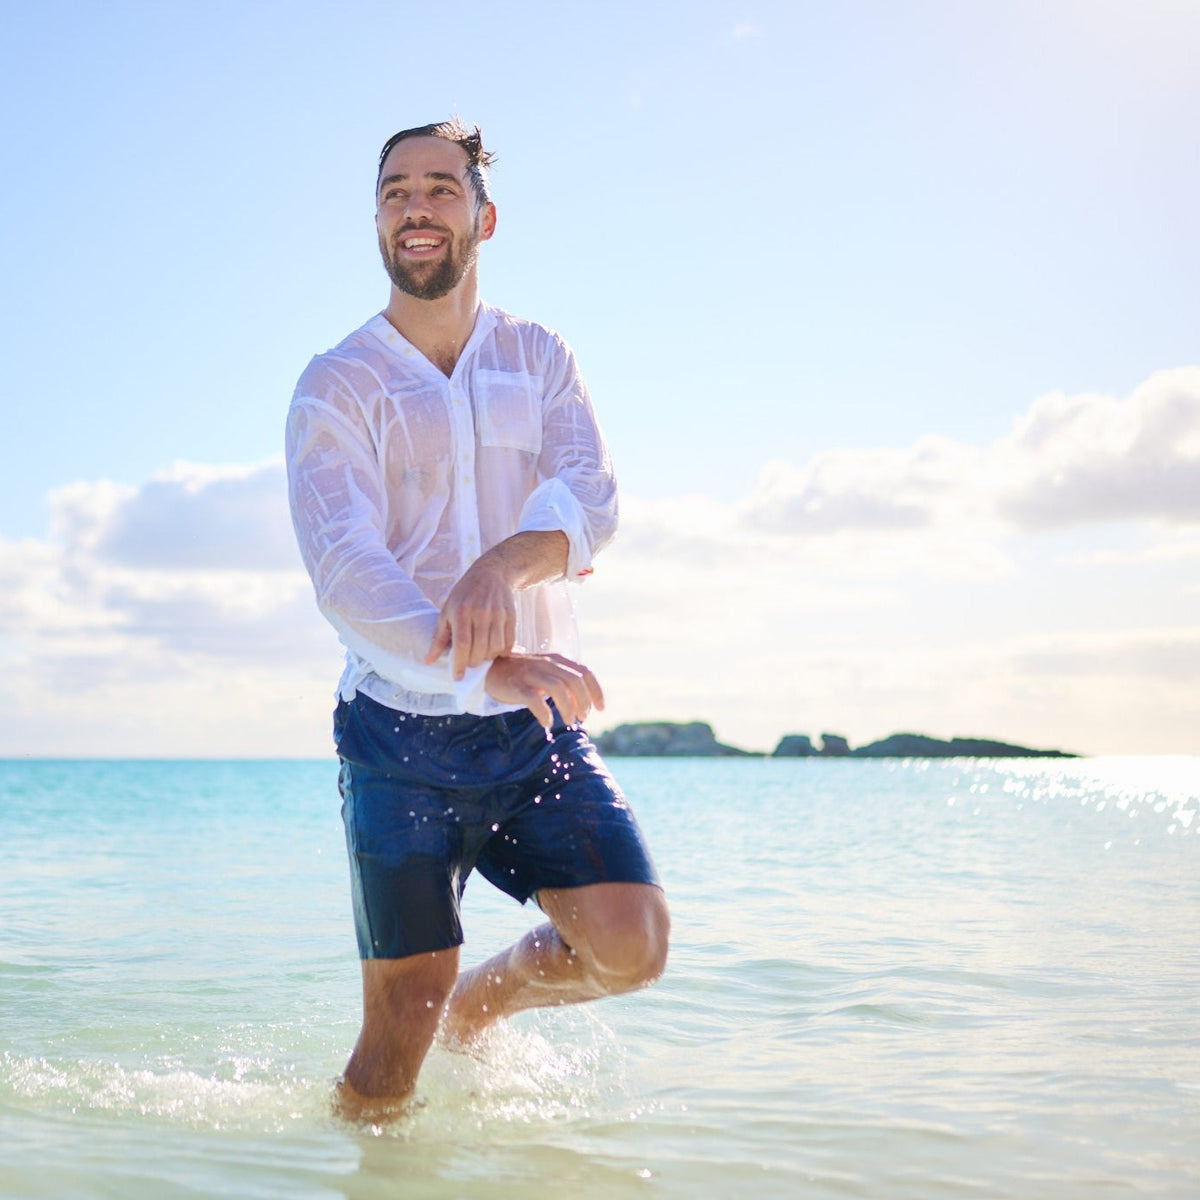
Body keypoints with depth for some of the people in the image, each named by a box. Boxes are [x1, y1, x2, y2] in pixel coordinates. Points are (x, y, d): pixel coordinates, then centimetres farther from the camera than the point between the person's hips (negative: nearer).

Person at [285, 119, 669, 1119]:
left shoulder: (539, 360, 10)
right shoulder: (337, 385, -1)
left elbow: (591, 498, -9)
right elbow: (344, 568, -16)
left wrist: (506, 562, -33)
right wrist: (483, 667, -33)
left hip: (537, 724, 3)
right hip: (402, 729, -2)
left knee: (632, 944, -12)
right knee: (400, 1023, -2)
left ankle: (480, 1002, 19)